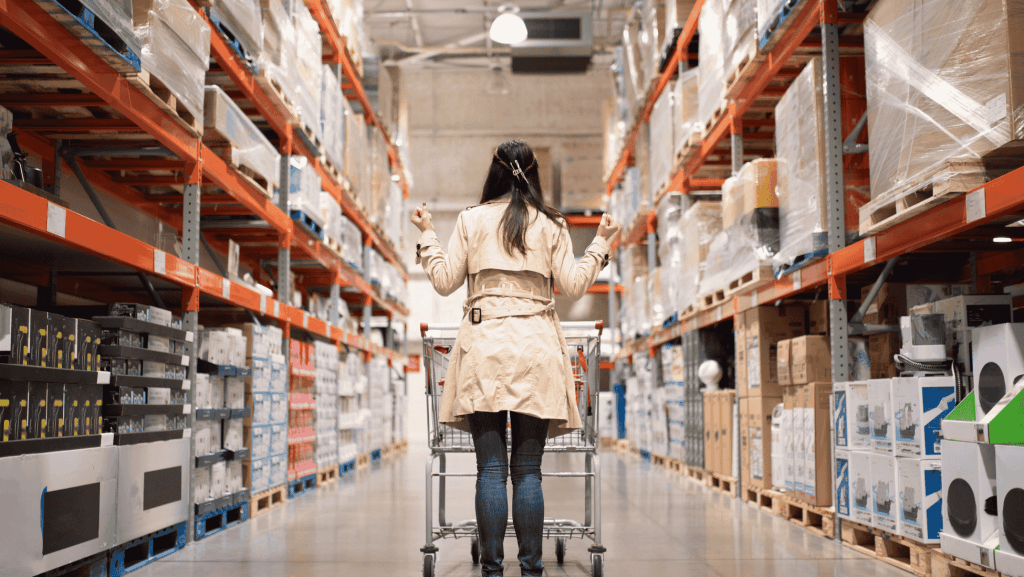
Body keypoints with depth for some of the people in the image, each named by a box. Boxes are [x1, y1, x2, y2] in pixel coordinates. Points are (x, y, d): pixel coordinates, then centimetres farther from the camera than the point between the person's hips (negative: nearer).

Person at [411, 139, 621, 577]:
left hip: (483, 346, 0)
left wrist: (427, 235, 23)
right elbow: (573, 286, 5)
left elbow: (445, 282, 8)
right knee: (528, 469, 3)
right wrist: (601, 244, 18)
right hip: (536, 348, 1)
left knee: (491, 468, 0)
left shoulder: (471, 219, 6)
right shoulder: (551, 224, 7)